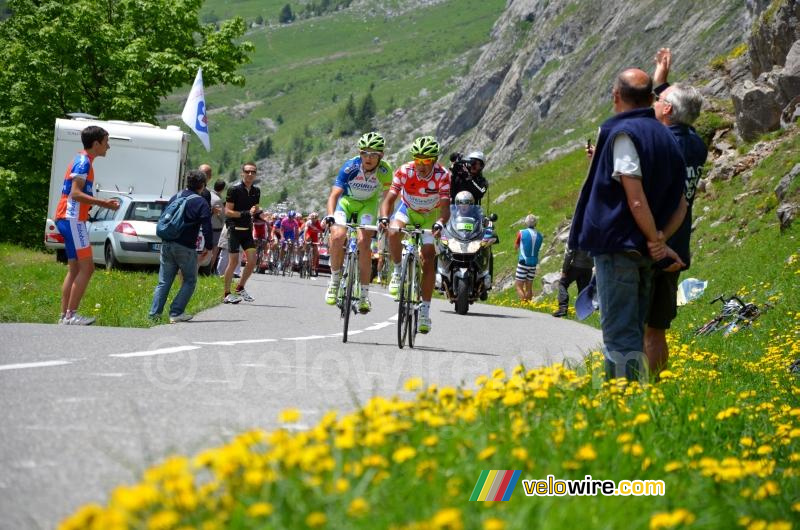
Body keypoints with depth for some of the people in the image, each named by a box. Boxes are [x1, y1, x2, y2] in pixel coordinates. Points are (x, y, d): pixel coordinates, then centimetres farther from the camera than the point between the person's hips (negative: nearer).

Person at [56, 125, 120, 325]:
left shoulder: (82, 161, 18)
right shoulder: (83, 162, -12)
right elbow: (75, 193, -22)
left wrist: (102, 203, 18)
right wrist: (102, 203, -22)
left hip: (69, 219, 10)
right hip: (72, 219, -10)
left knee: (75, 269, 11)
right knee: (87, 267, -10)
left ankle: (65, 316, 11)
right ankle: (71, 314, -12)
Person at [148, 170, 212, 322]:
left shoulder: (175, 198, 14)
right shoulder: (201, 203, -5)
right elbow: (206, 228, -10)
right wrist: (208, 247, 1)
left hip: (167, 245, 6)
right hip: (185, 247, -6)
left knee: (164, 281, 10)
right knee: (190, 281, 7)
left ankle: (154, 313, 1)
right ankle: (176, 313, -3)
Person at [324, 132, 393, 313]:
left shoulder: (385, 171, -25)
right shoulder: (350, 167, -30)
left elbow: (387, 196, -10)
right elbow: (334, 194, -33)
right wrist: (330, 216, -49)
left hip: (368, 204, 0)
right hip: (346, 201, 0)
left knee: (364, 243, -19)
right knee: (337, 237, -25)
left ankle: (364, 295, -9)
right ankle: (334, 281, -2)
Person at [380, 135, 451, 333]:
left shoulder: (443, 175, -29)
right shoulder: (404, 171, -28)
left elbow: (445, 206, -35)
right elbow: (389, 199, -31)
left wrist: (439, 224, -56)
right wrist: (384, 217, -51)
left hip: (430, 215, 0)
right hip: (408, 210, 1)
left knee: (429, 260, -10)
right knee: (394, 233, -33)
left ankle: (425, 309, -1)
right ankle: (398, 271, -7)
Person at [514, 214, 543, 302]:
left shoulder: (521, 233, -7)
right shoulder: (540, 235, 4)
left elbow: (516, 246, 5)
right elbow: (537, 248, 9)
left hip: (523, 263, -5)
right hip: (534, 264, 5)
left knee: (518, 286, -3)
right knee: (529, 287, 12)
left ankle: (523, 302, -19)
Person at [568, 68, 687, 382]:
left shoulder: (622, 133, -12)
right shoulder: (665, 138, 13)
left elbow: (636, 198, -18)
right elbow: (679, 202, 13)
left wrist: (654, 240, -10)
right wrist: (659, 238, 5)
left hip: (617, 246, -8)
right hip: (645, 251, 8)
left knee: (619, 332, -8)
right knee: (633, 331, 14)